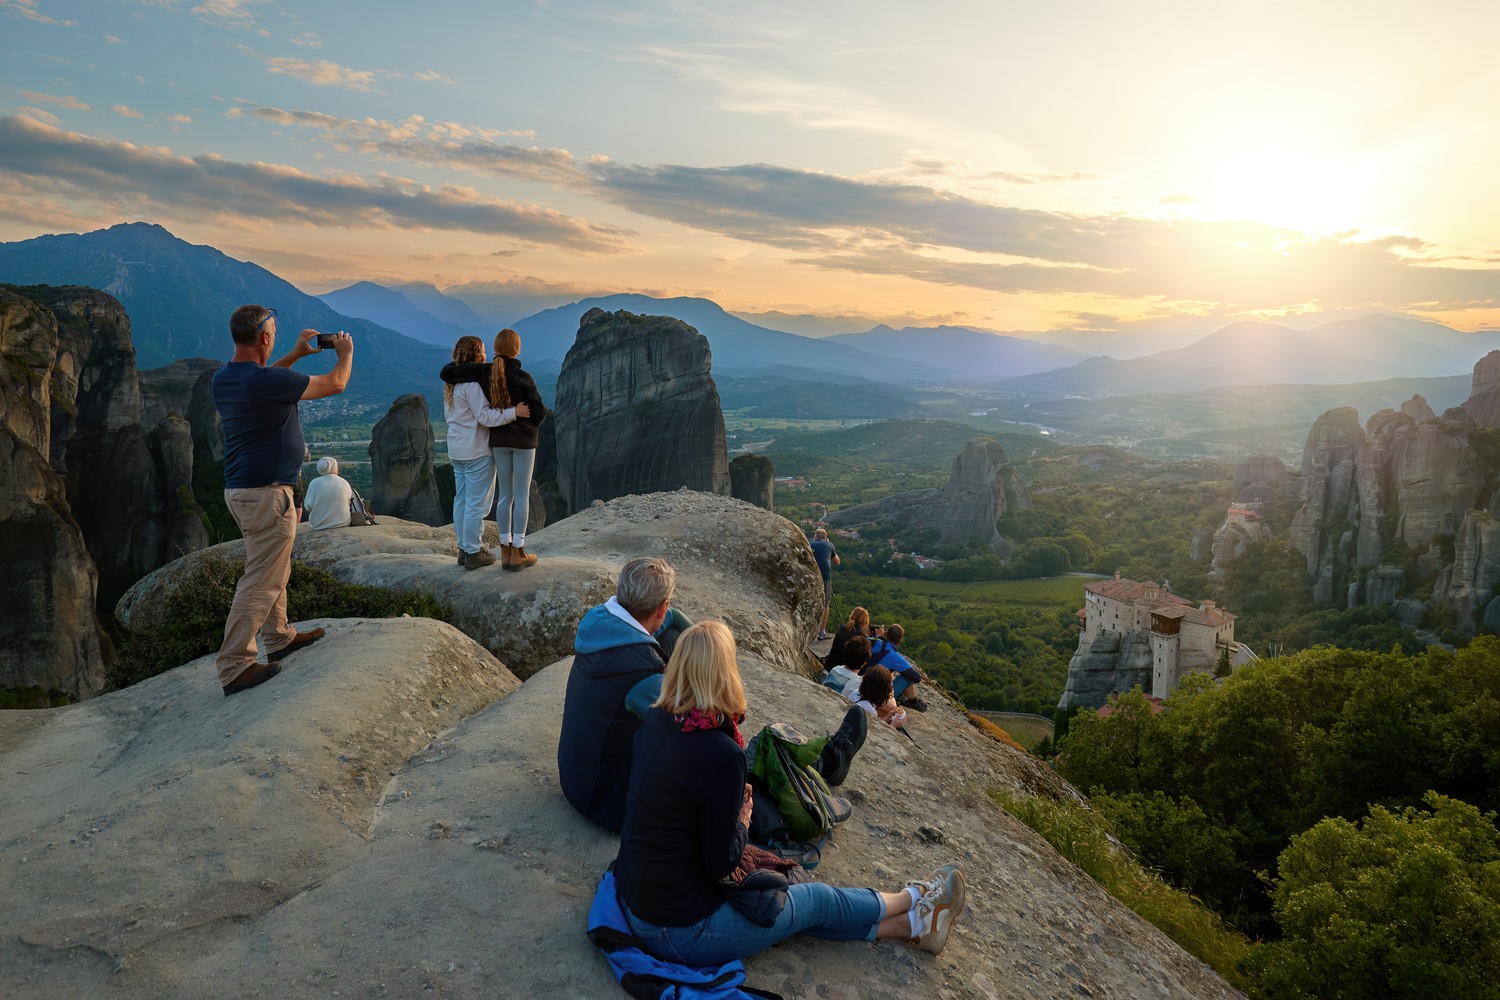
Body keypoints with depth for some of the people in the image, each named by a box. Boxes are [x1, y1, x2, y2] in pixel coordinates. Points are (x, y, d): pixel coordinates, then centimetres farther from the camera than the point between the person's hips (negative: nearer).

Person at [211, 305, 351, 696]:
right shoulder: (268, 381, -22)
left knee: (273, 567, 23)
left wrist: (295, 355, 29)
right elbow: (334, 384, -9)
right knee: (261, 582, -4)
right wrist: (345, 352, 10)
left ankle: (279, 638, 37)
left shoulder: (223, 378, 4)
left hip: (239, 488, 10)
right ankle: (234, 667, 0)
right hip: (266, 493, -10)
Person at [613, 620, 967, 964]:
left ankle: (910, 924, 36)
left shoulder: (655, 721, -6)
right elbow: (721, 865, -21)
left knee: (785, 887, 19)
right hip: (681, 932, -7)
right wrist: (743, 819, -4)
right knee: (817, 899, 15)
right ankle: (914, 901, 41)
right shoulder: (721, 755, -30)